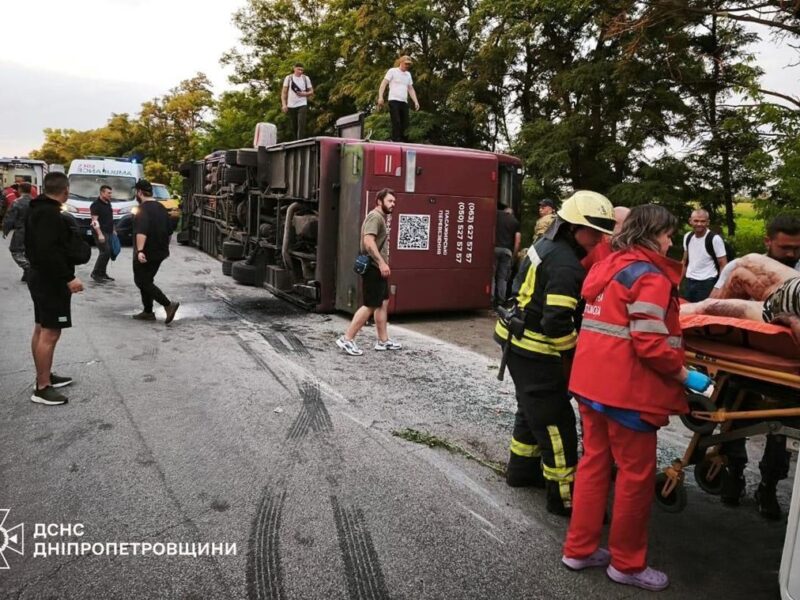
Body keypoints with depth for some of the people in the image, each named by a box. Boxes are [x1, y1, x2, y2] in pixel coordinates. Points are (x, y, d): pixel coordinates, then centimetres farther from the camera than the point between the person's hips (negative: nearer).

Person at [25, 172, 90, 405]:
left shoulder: (38, 210, 13)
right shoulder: (50, 214, -20)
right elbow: (50, 252, -28)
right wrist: (68, 278, -25)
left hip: (40, 276, 11)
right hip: (51, 280, -11)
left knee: (41, 330, 16)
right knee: (50, 333, -8)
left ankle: (44, 376, 27)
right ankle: (42, 388, -4)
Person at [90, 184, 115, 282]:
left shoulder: (108, 203, 15)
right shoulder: (96, 205, -10)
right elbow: (95, 221, -16)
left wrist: (113, 230, 22)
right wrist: (100, 234, -23)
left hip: (109, 232, 8)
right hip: (101, 232, -8)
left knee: (107, 253, 8)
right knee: (105, 252, -14)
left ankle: (102, 273, 15)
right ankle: (95, 273, -6)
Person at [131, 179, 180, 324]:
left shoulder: (143, 209, -15)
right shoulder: (161, 208, 13)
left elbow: (141, 232, -29)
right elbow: (168, 231, 20)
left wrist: (140, 250, -37)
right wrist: (164, 247, 31)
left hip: (145, 254, -9)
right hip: (159, 253, 9)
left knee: (142, 282, -4)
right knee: (147, 281, 17)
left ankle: (168, 305, -16)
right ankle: (148, 312, 18)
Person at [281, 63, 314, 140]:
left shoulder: (306, 78, 7)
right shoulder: (288, 78, 5)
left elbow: (311, 92, 10)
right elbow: (284, 92, 4)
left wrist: (304, 94, -11)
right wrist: (284, 104, -7)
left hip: (302, 105, -1)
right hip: (291, 105, 1)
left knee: (301, 125, -17)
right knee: (294, 127, 6)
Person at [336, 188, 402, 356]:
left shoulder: (381, 217, 20)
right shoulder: (375, 216, -13)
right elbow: (368, 242, -26)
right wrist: (382, 263, -30)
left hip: (378, 268, 11)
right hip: (374, 268, -11)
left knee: (383, 303, 13)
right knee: (370, 306, -9)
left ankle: (383, 341, 19)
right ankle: (347, 339, -6)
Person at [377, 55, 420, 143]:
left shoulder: (408, 74, 22)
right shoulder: (392, 71, 3)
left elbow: (411, 89, 25)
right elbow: (383, 84, -4)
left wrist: (416, 102, 13)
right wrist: (380, 97, -17)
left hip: (404, 102, 6)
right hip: (394, 100, -6)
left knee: (405, 124, 0)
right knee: (396, 122, -16)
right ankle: (395, 141, -16)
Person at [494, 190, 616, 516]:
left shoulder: (547, 246, 7)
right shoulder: (565, 265, -23)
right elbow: (557, 323, -28)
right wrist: (573, 350, -12)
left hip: (519, 343, 10)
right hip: (534, 351, -10)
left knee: (532, 409, 24)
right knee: (555, 419, -2)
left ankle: (521, 468, 40)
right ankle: (564, 495, 9)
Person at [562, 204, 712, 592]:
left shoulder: (607, 268, 13)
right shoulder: (650, 277, -14)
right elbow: (650, 343, -20)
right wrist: (685, 376, -9)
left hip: (591, 381, 9)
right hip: (626, 389, -9)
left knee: (594, 463, 17)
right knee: (636, 475, 6)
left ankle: (579, 549, 26)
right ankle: (627, 564, 20)